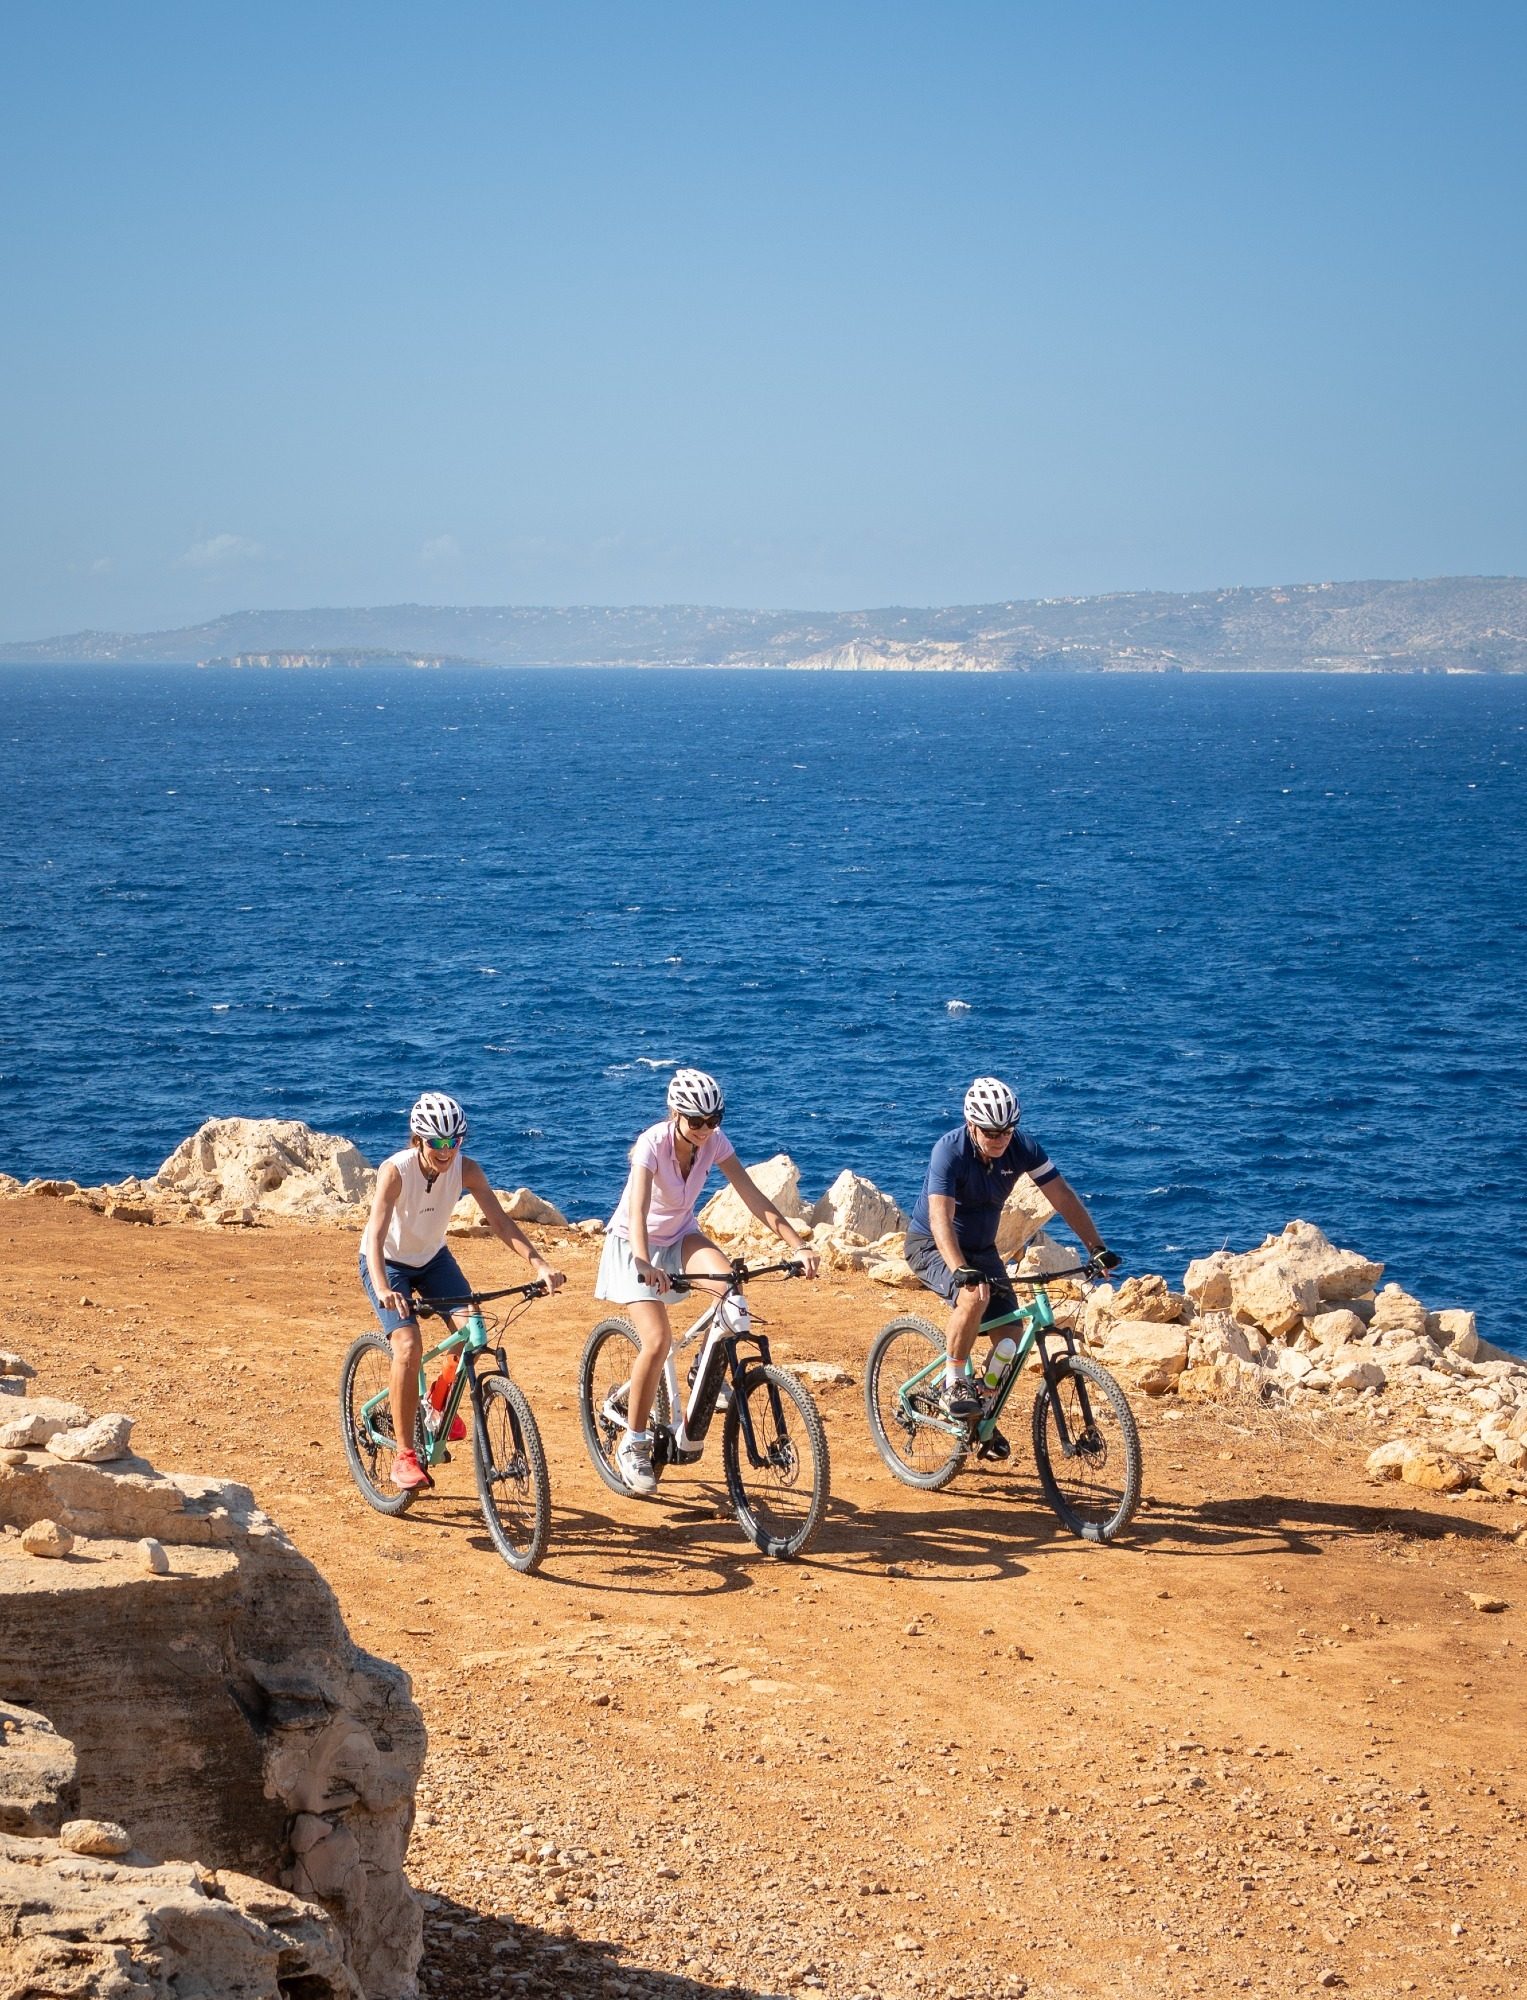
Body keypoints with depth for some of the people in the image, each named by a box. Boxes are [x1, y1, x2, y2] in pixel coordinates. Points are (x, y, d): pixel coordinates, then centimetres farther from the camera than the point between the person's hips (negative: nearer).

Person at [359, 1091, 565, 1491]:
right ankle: (404, 1456, -14)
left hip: (432, 1257, 4)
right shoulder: (395, 1170, -31)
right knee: (408, 1345, -23)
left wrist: (540, 1265, -37)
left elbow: (499, 1221, -24)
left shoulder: (466, 1170, -20)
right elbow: (375, 1235, -40)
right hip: (388, 1263, -4)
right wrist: (381, 1288, -57)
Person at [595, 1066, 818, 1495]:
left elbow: (755, 1198, -19)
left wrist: (798, 1246, -30)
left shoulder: (714, 1142, -15)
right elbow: (637, 1211, -41)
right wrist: (645, 1263, -59)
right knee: (657, 1341, -20)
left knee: (729, 1280, -28)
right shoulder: (653, 1143, -29)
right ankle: (632, 1446, -4)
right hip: (633, 1244, -4)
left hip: (680, 1237, 4)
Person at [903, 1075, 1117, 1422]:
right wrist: (961, 1271, -52)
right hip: (932, 1246, -5)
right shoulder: (950, 1151, -28)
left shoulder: (1022, 1147, -14)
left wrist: (1096, 1248, -21)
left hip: (981, 1248, 5)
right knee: (974, 1295, -35)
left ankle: (983, 1416, 12)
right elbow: (941, 1218, -37)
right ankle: (953, 1385, -20)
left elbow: (1063, 1196, -11)